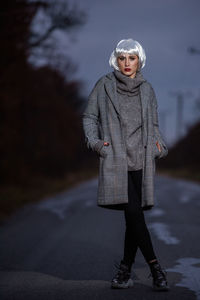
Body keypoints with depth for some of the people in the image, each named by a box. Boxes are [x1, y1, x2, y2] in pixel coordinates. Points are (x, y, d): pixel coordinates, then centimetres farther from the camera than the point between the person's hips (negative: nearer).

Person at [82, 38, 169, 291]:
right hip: (115, 159, -3)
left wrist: (160, 145, 3)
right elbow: (89, 116, 10)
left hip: (142, 161, 3)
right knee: (132, 212, -15)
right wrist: (95, 141, -5)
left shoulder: (147, 90, 12)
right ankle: (155, 267, -11)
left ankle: (125, 269, 12)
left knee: (134, 214, 0)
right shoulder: (105, 85, 4)